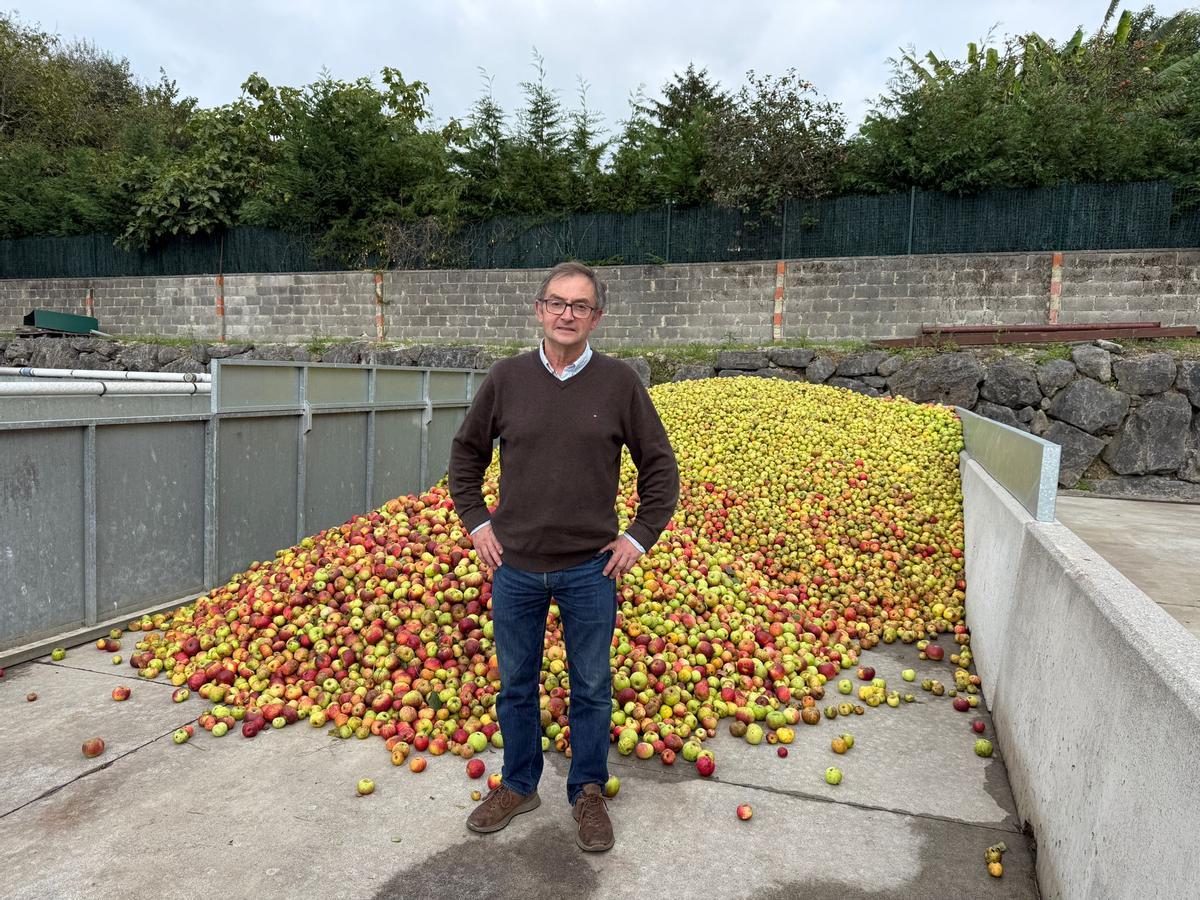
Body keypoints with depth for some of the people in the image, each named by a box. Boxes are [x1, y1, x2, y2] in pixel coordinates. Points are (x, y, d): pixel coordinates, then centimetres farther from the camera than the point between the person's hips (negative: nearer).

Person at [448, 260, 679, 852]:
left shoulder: (619, 382, -6)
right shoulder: (507, 378, -2)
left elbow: (660, 466, 2)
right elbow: (466, 452, 11)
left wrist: (639, 537, -2)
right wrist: (476, 522, 5)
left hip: (589, 570, -1)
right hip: (515, 566, 2)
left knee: (591, 688, 13)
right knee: (516, 685, 16)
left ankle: (588, 794, 34)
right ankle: (517, 786, 38)